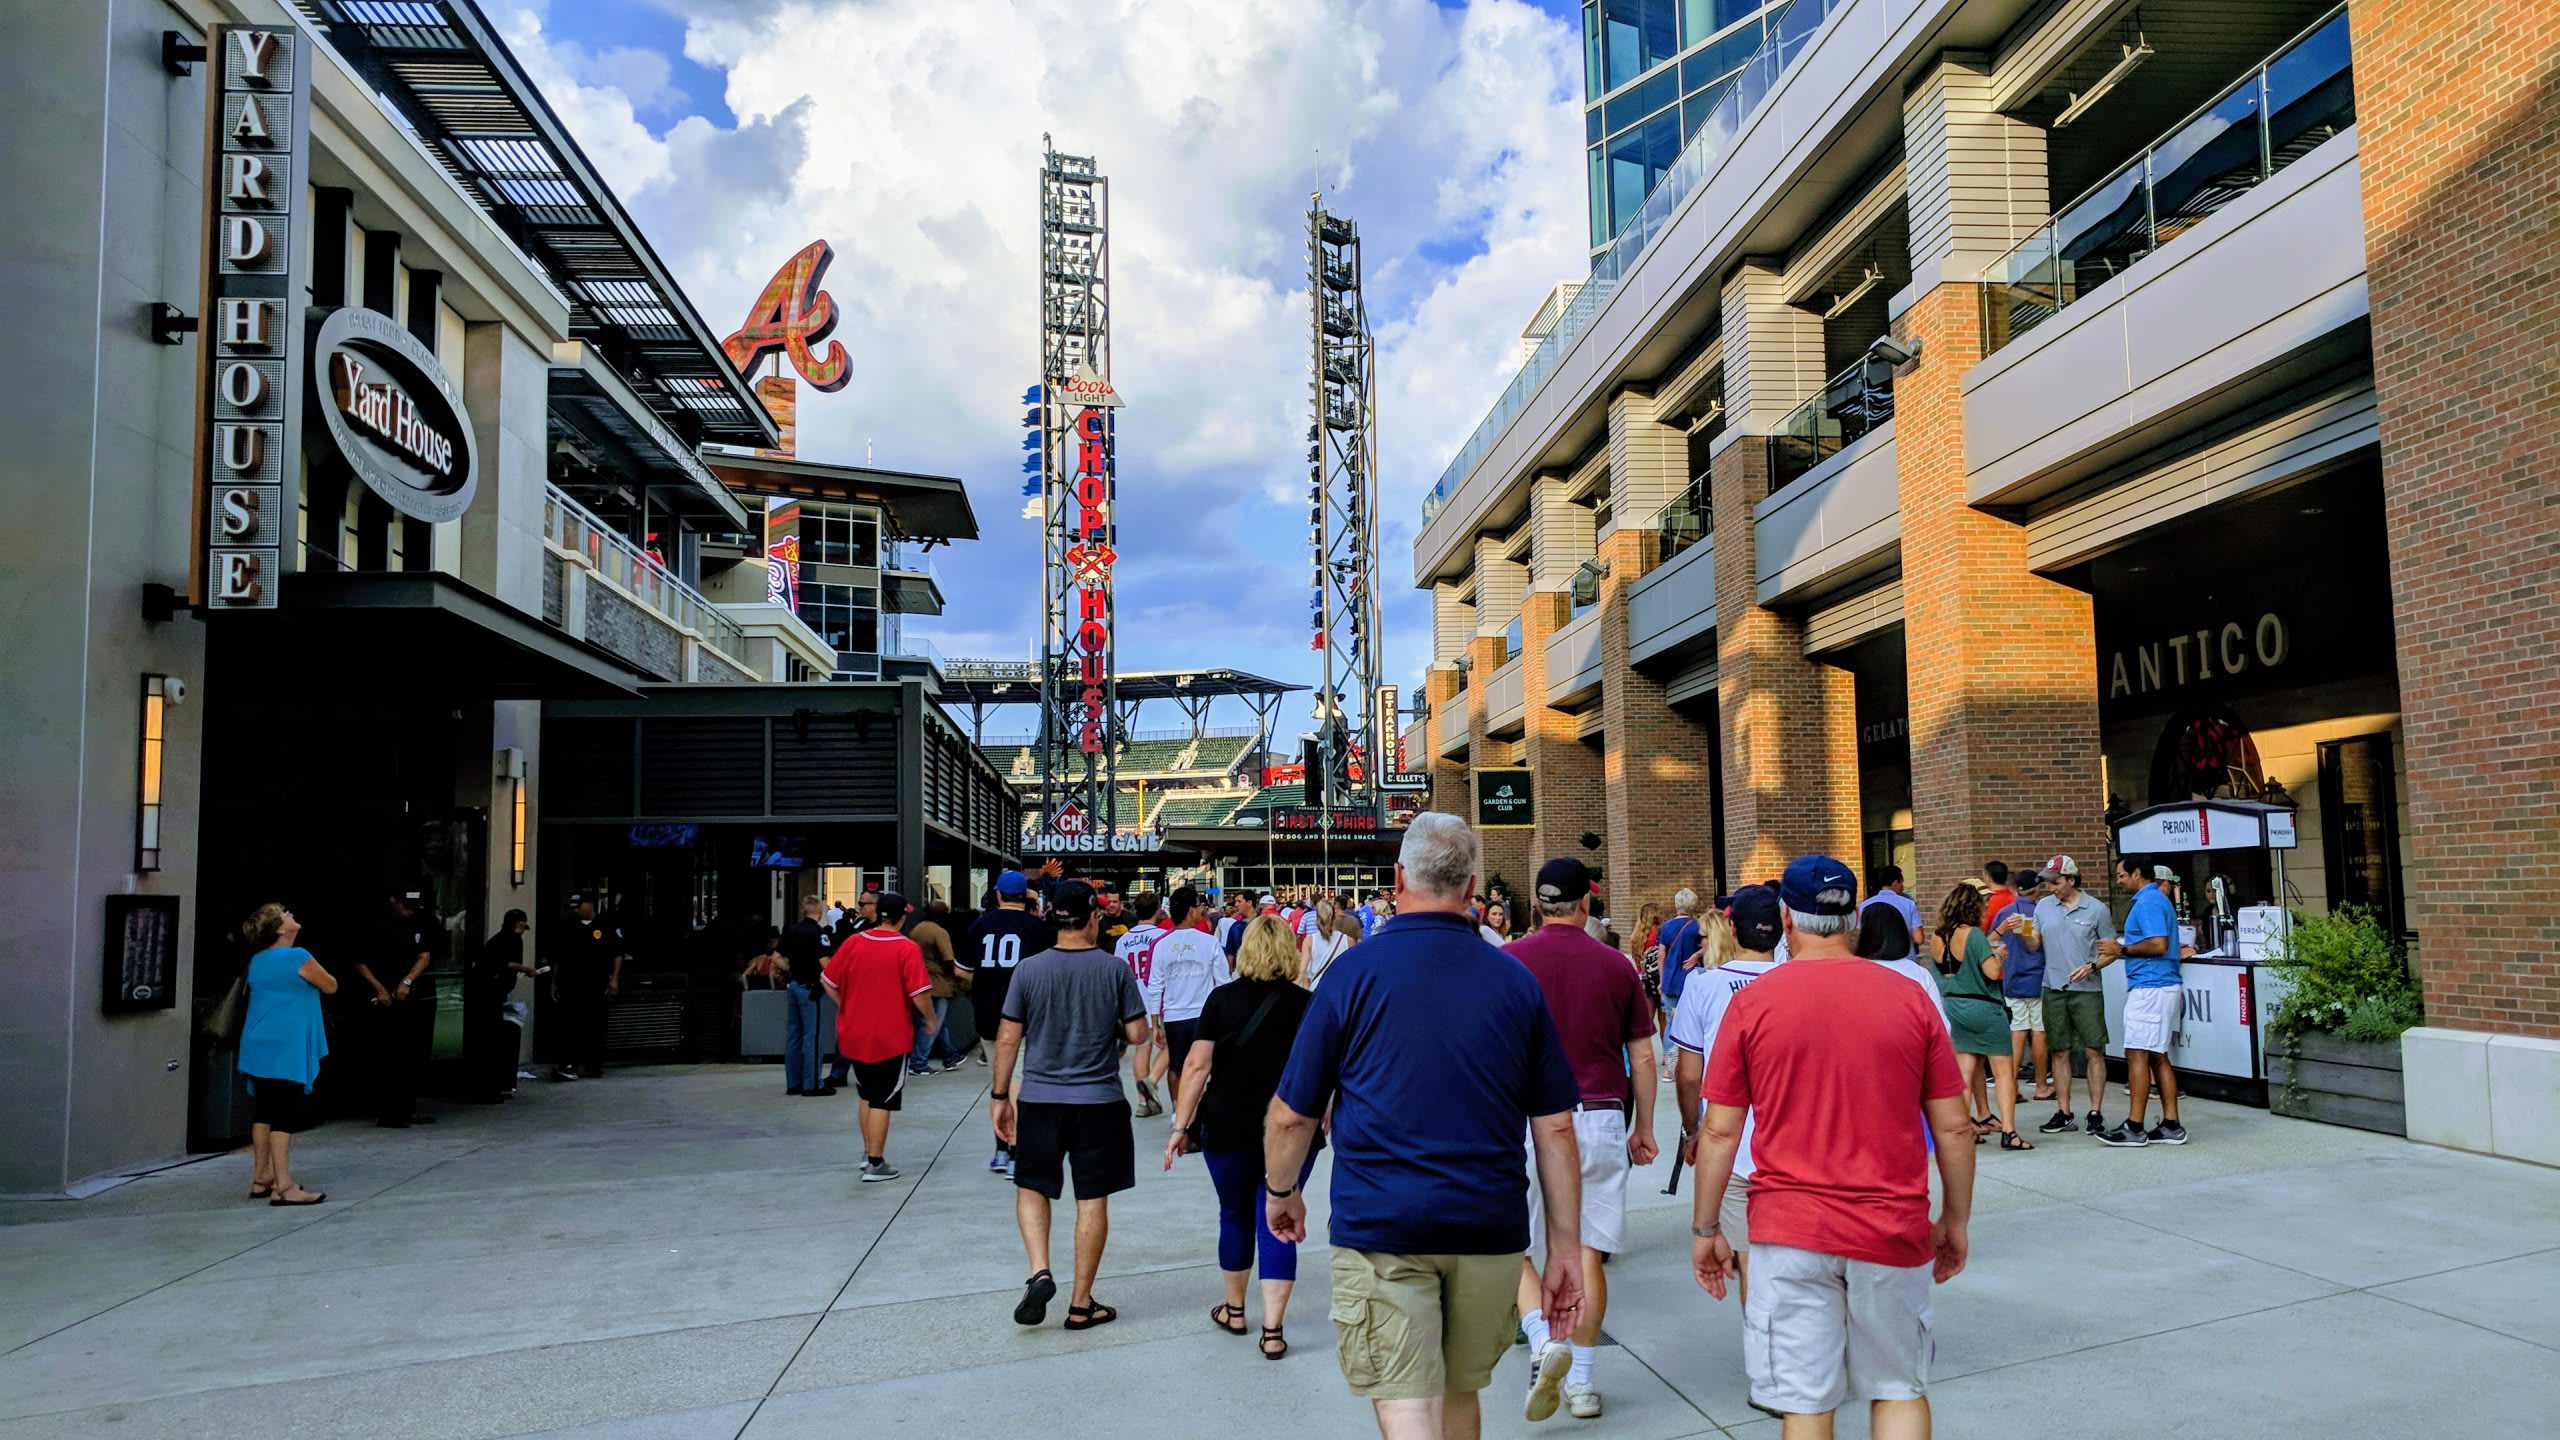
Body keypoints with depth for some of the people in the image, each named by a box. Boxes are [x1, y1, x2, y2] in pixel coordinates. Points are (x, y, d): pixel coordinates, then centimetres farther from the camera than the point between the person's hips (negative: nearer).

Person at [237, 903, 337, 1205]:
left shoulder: (257, 962, 12)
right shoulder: (297, 958, -12)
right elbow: (330, 986, 0)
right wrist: (314, 976, 17)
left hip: (258, 1049, 8)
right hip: (285, 1050, -8)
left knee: (264, 1113, 15)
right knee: (284, 1117, -8)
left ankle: (261, 1179, 24)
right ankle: (283, 1187, -10)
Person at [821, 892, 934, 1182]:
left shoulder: (853, 942, -2)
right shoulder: (907, 949, -14)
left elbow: (828, 981, 3)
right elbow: (919, 994, -17)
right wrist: (930, 1019, 0)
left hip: (854, 1034, 4)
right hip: (892, 1037, -4)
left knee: (865, 1095, 21)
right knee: (882, 1101, 4)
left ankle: (868, 1152, 29)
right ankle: (875, 1164, 8)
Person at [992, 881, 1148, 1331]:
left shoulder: (1029, 970, -5)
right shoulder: (1115, 969, -8)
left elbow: (1008, 1039, -2)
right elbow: (1138, 1034, -5)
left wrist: (1000, 1095, 8)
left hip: (1039, 1099, 1)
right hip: (1099, 1101, -1)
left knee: (1031, 1187, 19)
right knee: (1093, 1200, 8)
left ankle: (1039, 1273, 0)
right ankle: (1081, 1303, 14)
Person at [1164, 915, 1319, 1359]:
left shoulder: (1223, 998, -3)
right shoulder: (1306, 1003, -2)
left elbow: (1197, 1065, -6)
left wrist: (1181, 1126, -1)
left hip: (1228, 1130, 1)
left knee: (1234, 1216, 18)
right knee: (1277, 1225, 6)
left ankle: (1234, 1310, 33)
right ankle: (1273, 1330, 3)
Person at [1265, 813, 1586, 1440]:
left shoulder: (1356, 971, -5)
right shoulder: (1516, 981, 3)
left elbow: (1291, 1115, -1)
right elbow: (1556, 1129, 3)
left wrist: (1280, 1191, 17)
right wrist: (1565, 1247, 9)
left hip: (1379, 1226, -3)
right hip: (1490, 1231, 4)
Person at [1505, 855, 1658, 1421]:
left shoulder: (1509, 961, -3)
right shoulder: (1617, 966, 3)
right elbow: (1642, 1058, 7)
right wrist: (1644, 1129, 17)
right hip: (1601, 1121, 2)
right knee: (1589, 1251, 10)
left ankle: (1543, 1339, -11)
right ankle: (1581, 1380, 16)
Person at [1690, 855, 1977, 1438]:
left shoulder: (1751, 1003, -5)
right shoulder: (1909, 998, -1)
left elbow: (1720, 1132, -3)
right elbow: (1954, 1128, 2)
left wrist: (1705, 1229, 7)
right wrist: (1955, 1221, 15)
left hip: (1790, 1233, -1)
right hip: (1893, 1232, 2)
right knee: (1899, 1389, 17)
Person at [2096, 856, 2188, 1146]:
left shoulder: (2149, 902, -13)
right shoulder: (2152, 899, 19)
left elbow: (2158, 945, -24)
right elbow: (2139, 945, 24)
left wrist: (2122, 949, -11)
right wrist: (2094, 965, 21)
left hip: (2149, 988, -10)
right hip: (2159, 987, 10)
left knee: (2137, 1055, -8)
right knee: (2157, 1057, 11)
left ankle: (2134, 1127, -7)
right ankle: (2171, 1125, 13)